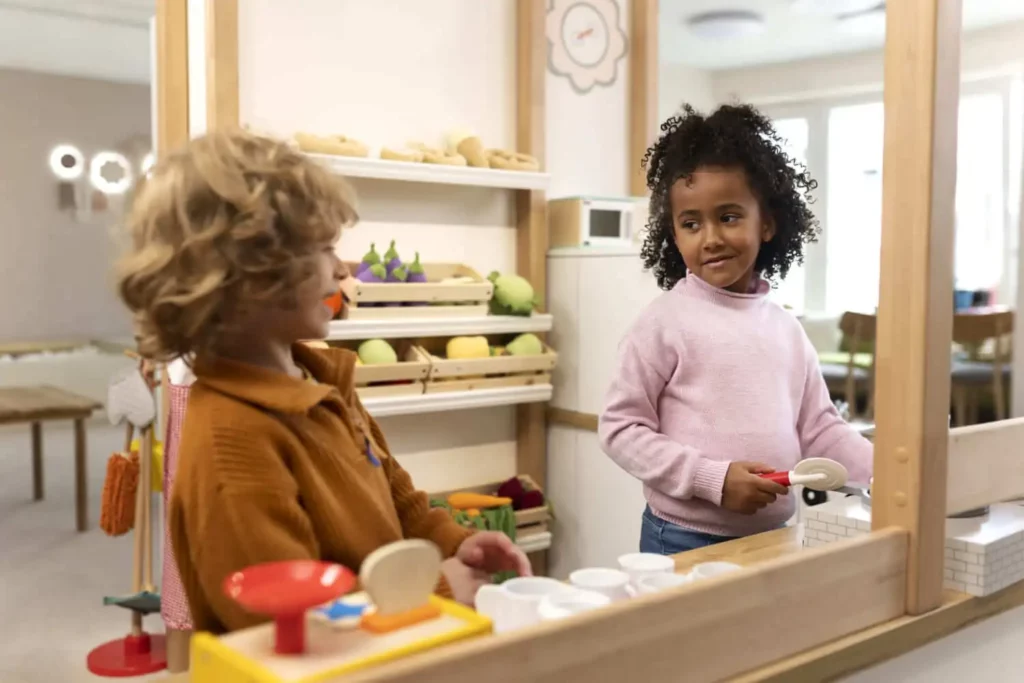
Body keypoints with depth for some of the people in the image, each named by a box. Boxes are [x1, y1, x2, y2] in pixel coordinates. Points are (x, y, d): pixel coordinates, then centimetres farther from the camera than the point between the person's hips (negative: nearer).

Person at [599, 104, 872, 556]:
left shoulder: (786, 328, 4)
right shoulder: (665, 321, -11)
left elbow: (819, 428, 8)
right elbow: (620, 429, -12)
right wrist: (714, 479, -19)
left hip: (772, 539, 5)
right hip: (684, 542, -4)